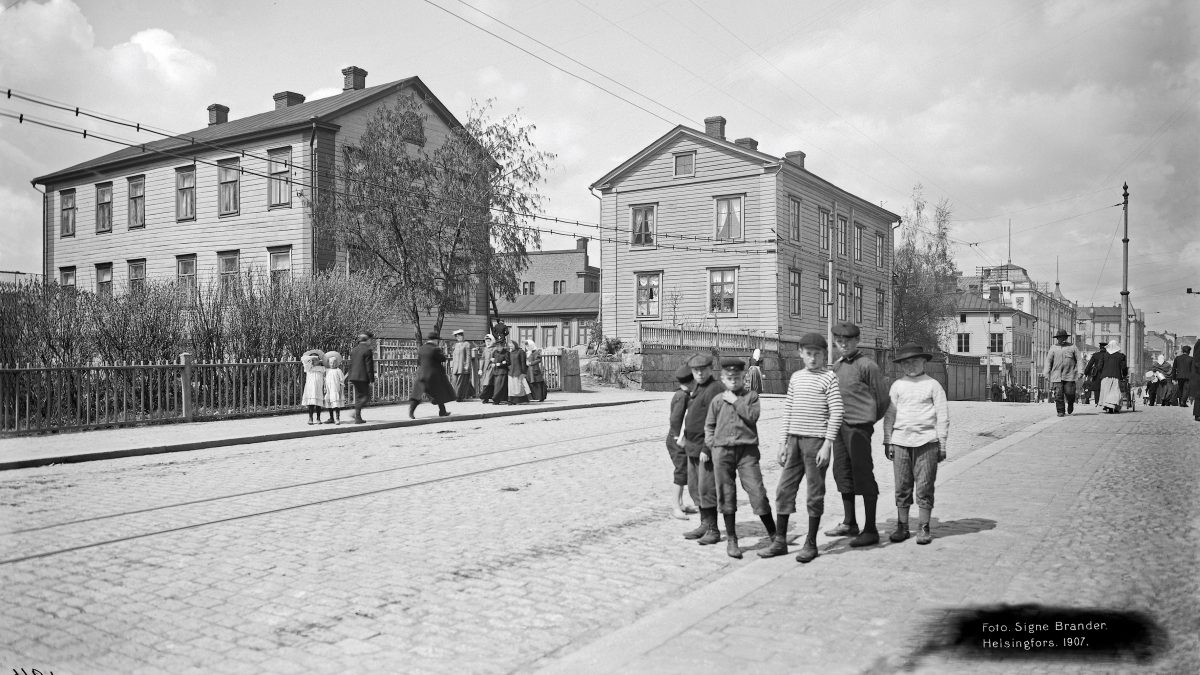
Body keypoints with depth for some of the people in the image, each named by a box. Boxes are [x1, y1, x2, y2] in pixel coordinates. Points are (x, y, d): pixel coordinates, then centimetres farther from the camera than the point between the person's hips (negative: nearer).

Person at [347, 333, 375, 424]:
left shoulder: (353, 350, 13)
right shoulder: (367, 350, -10)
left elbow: (351, 365, 17)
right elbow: (369, 366, -13)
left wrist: (351, 379, 22)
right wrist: (371, 380, -10)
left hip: (354, 377, 8)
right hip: (363, 377, -8)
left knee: (358, 397, 13)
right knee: (366, 396, -1)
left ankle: (358, 418, 13)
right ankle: (356, 412, -18)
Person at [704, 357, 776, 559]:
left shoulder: (751, 396, 5)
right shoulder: (717, 401, 10)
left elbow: (753, 416, -12)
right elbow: (709, 425, 17)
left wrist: (735, 401, -9)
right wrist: (709, 445, 7)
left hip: (747, 450, -2)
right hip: (722, 451, 2)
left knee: (756, 491, -6)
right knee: (726, 495, 5)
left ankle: (773, 534, 12)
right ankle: (731, 540, 16)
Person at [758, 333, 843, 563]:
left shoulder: (829, 377, -3)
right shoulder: (796, 377, 13)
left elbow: (836, 413, -7)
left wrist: (827, 444, -14)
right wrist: (784, 442, 11)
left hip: (816, 440, -5)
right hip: (794, 440, 5)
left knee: (815, 494, 2)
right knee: (784, 489, 5)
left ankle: (811, 544, 12)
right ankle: (780, 541, 14)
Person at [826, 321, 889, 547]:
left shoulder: (867, 365, -10)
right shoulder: (836, 366, 12)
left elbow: (882, 396, -5)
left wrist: (870, 419, 6)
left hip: (859, 427, -8)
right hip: (839, 426, 8)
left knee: (863, 477, -4)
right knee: (842, 474, 15)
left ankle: (870, 530, 3)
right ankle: (849, 524, 28)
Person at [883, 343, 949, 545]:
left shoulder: (933, 385, 5)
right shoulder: (897, 386, 10)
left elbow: (942, 417, 5)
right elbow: (889, 415, 13)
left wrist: (942, 444, 1)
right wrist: (887, 441, 8)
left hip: (926, 441, -2)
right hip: (900, 441, 2)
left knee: (925, 487, -1)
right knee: (902, 487, 4)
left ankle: (924, 528, 8)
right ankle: (902, 526, 13)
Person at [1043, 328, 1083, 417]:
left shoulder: (1072, 347, 8)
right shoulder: (1053, 348, 11)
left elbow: (1079, 360, 7)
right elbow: (1048, 361, 11)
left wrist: (1079, 372, -4)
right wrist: (1046, 373, 4)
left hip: (1069, 375, -1)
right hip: (1057, 376, 1)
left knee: (1069, 393, -6)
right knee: (1058, 394, -6)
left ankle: (1070, 406, 24)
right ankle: (1061, 412, 2)